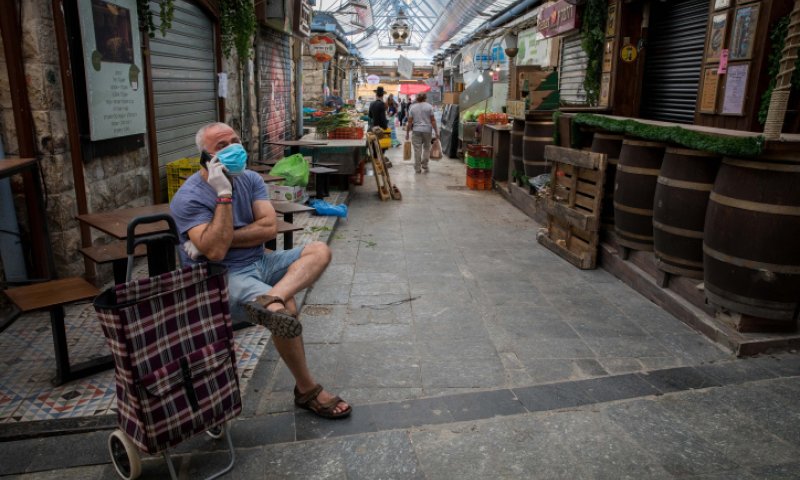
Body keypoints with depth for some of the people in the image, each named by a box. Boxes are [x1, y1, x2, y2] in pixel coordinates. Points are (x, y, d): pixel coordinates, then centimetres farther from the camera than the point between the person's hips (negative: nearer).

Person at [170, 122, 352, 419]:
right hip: (224, 276, -7)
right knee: (286, 309, -30)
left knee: (319, 251, -13)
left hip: (260, 262, 7)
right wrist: (224, 195, -23)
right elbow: (215, 251, -23)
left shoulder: (250, 179, 7)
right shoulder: (189, 199, -11)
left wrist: (224, 238, -17)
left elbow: (270, 228, -5)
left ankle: (269, 300, -41)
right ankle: (306, 390, -10)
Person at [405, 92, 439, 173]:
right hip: (427, 130, 0)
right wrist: (436, 131, 1)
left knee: (417, 150, 2)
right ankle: (424, 166, 16)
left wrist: (407, 132, 6)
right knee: (426, 148, 15)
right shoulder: (429, 106, -2)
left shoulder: (412, 107, 2)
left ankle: (418, 168, 5)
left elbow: (410, 122, 0)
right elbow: (433, 120, -4)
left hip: (416, 131, 1)